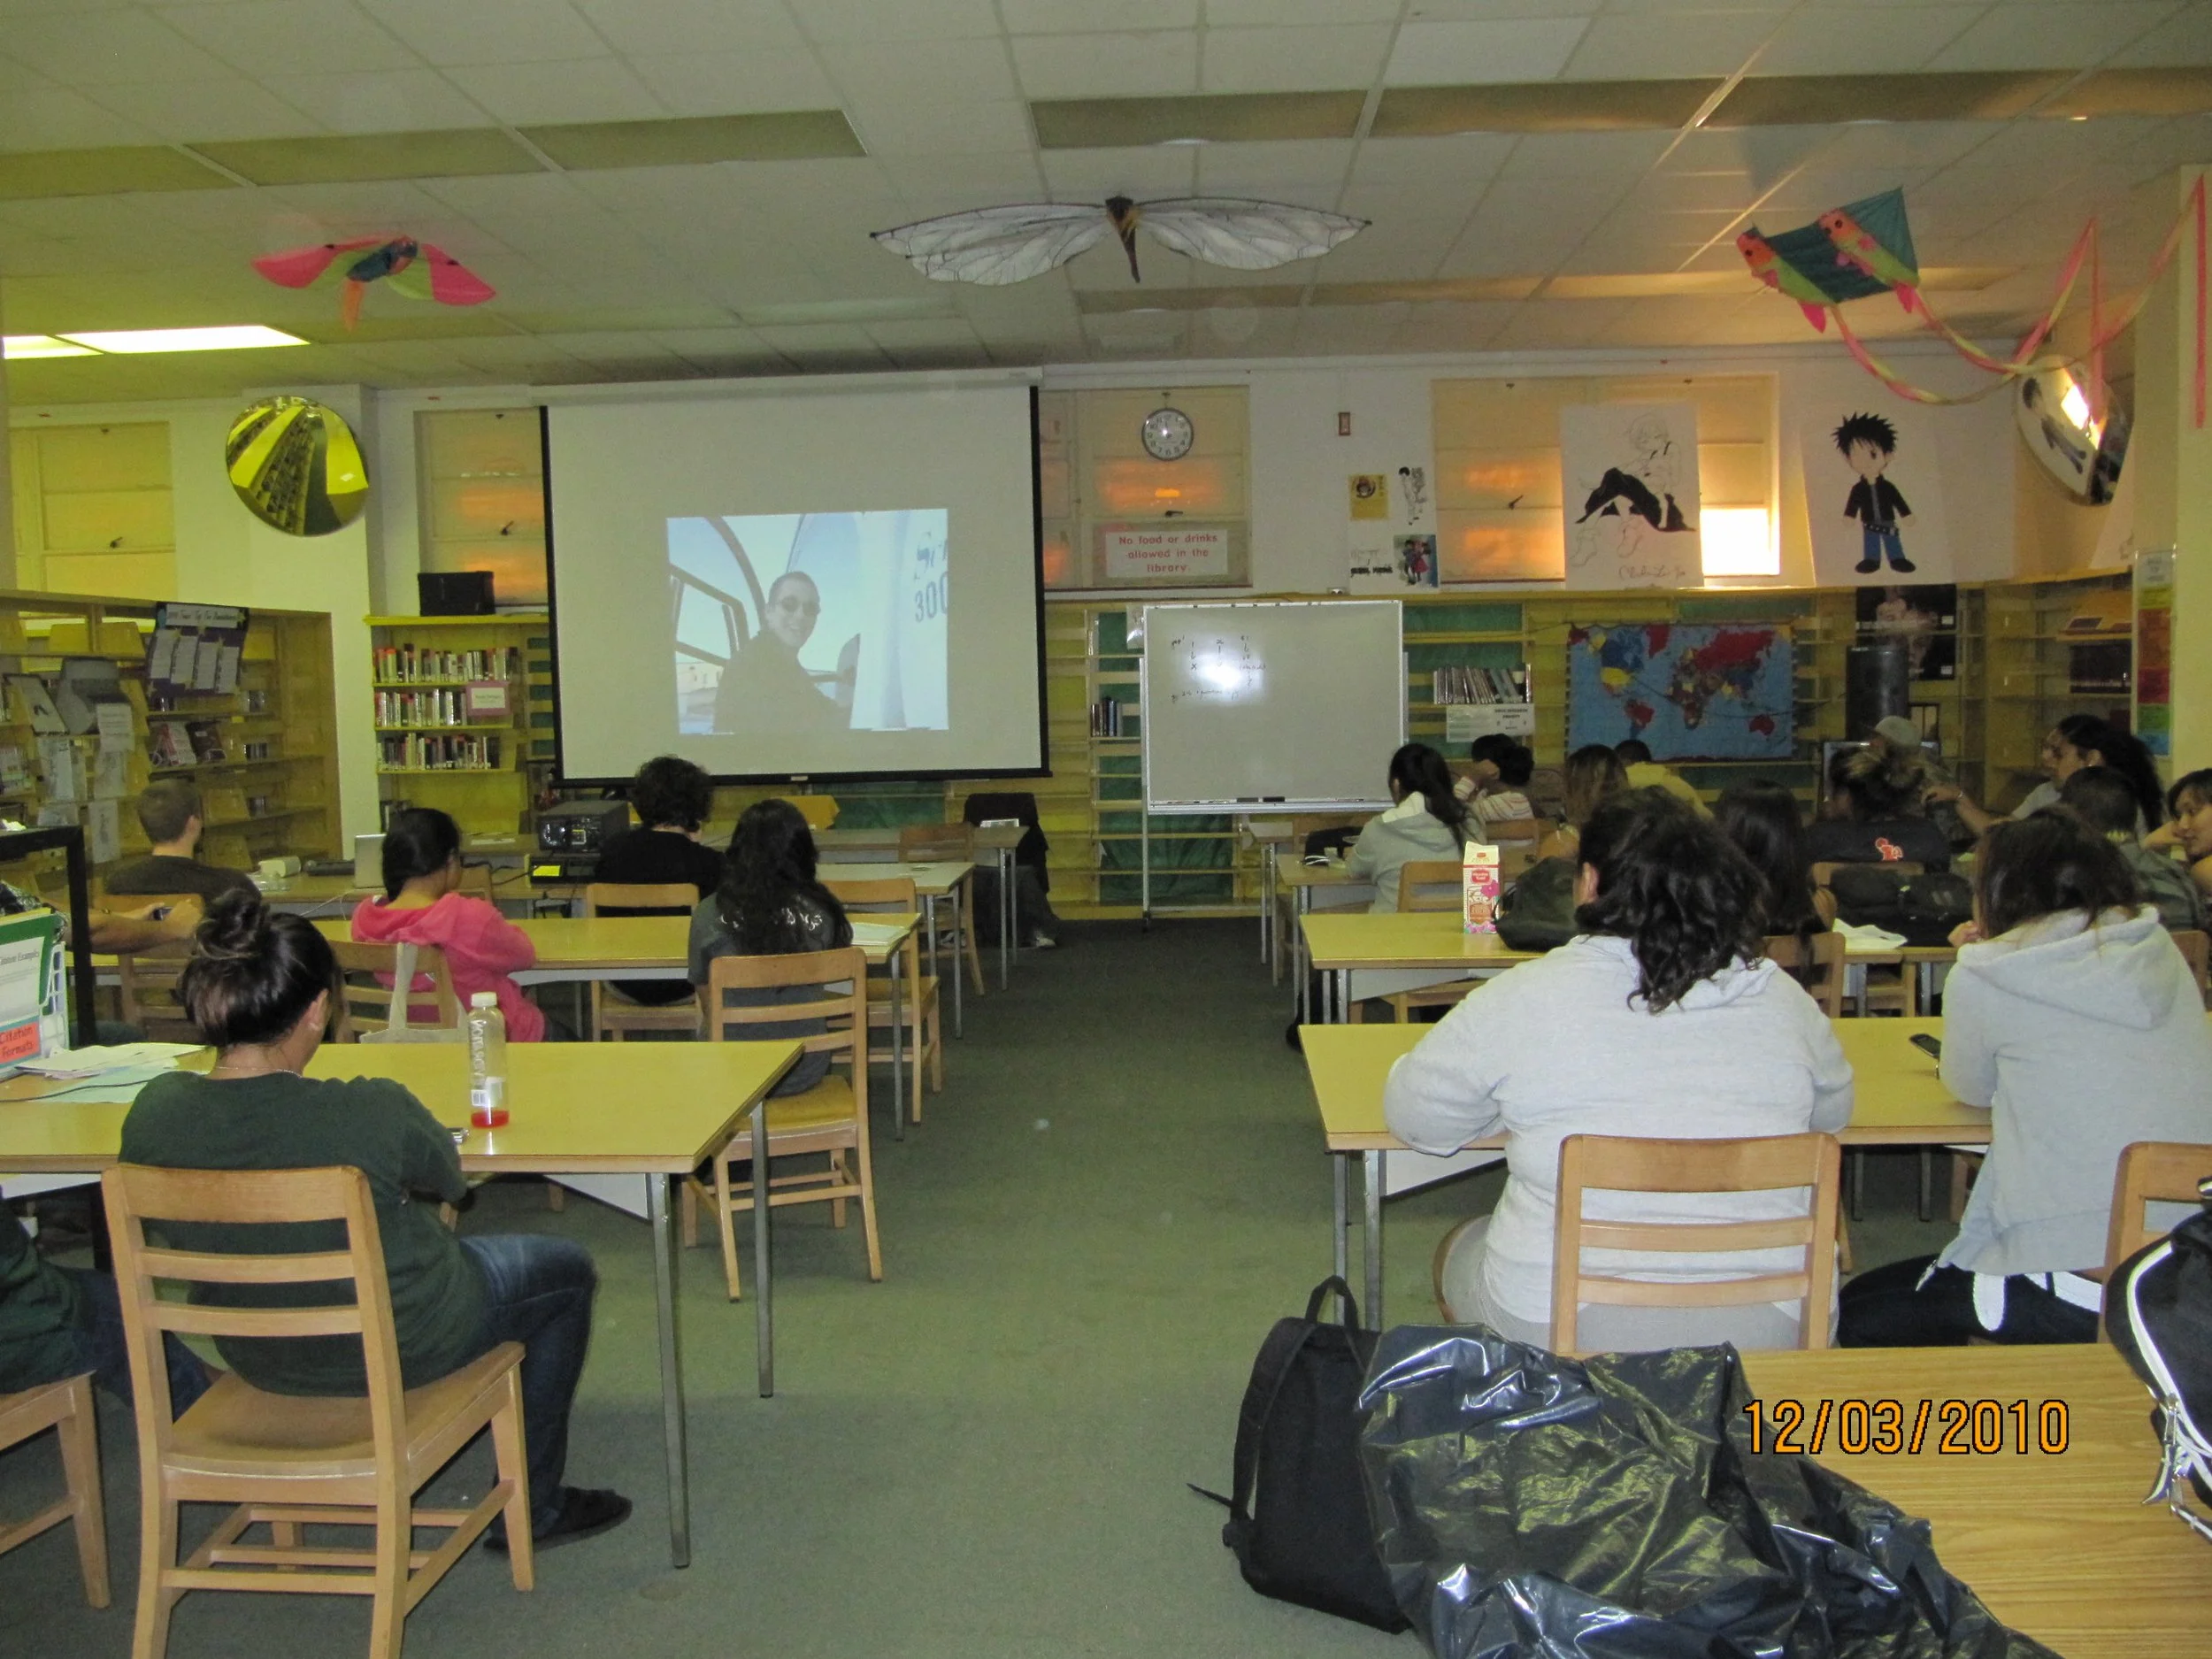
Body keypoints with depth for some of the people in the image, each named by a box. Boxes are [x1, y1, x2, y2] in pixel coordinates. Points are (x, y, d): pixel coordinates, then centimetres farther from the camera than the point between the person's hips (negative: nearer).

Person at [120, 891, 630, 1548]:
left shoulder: (154, 1111, -18)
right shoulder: (372, 1112, -33)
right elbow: (449, 1181, -11)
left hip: (256, 1356, 6)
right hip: (399, 1351, -6)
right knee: (567, 1269, 20)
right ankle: (533, 1508, 29)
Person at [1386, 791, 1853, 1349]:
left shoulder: (1524, 998, -12)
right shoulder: (1785, 1002, -2)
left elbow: (1411, 1115, 0)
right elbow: (1833, 1112, 17)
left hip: (1559, 1327, -3)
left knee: (1458, 1246, 27)